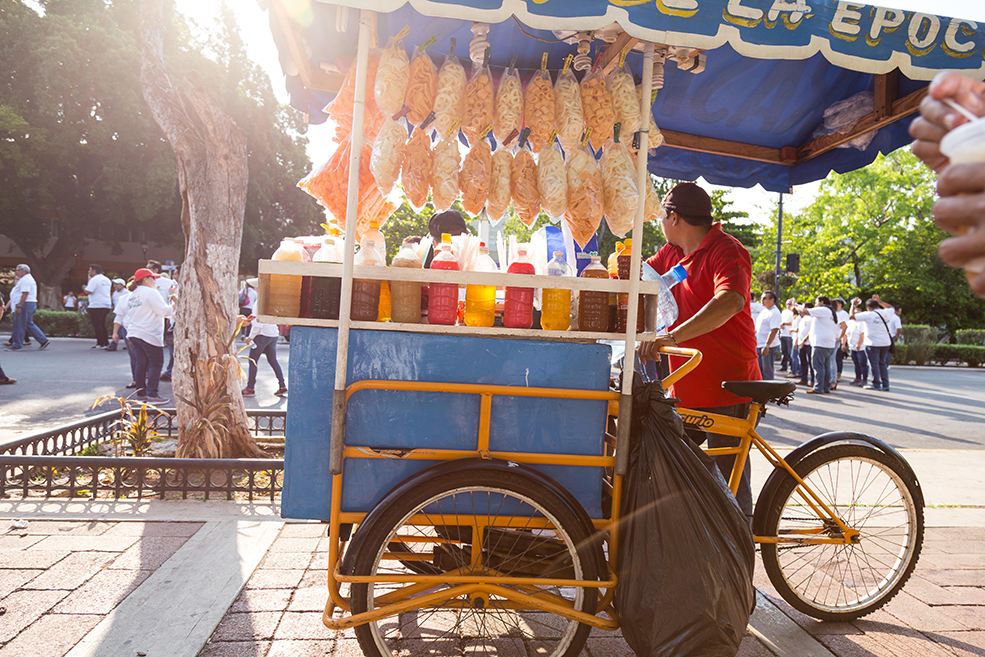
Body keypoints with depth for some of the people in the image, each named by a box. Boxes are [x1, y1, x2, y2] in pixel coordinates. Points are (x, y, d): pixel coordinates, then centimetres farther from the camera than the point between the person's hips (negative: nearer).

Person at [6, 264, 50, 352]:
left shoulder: (25, 280, -13)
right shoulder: (29, 279, 21)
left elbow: (25, 294, -22)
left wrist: (19, 306, -25)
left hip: (25, 305, -11)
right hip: (31, 305, 11)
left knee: (19, 325, -5)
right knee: (29, 324, 13)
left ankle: (17, 345, -1)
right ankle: (44, 341, 10)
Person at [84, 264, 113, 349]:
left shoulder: (94, 279, -10)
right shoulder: (107, 280, 16)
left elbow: (88, 291, -18)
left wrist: (85, 287, 2)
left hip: (97, 306, -8)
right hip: (107, 304, 9)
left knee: (97, 325, -4)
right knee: (102, 325, 14)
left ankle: (100, 344, -5)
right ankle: (106, 343, 14)